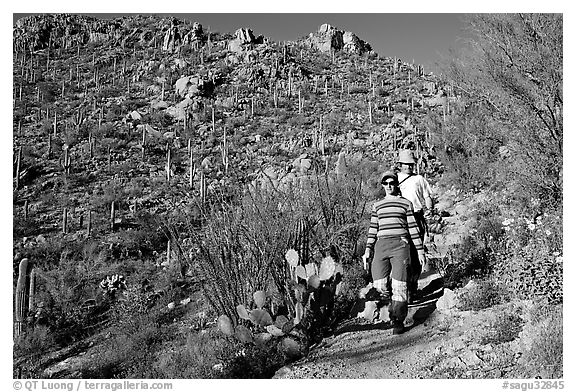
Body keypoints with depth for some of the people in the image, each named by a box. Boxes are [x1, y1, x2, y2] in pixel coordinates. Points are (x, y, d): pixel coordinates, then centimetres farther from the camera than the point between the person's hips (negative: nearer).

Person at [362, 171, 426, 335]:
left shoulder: (406, 203, 9)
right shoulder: (377, 205, 17)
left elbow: (413, 228, 8)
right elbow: (373, 229, 17)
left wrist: (420, 251, 6)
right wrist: (368, 250, 9)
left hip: (400, 244, -3)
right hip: (381, 245, 3)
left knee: (399, 285, -8)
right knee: (380, 285, -7)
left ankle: (398, 321, 3)